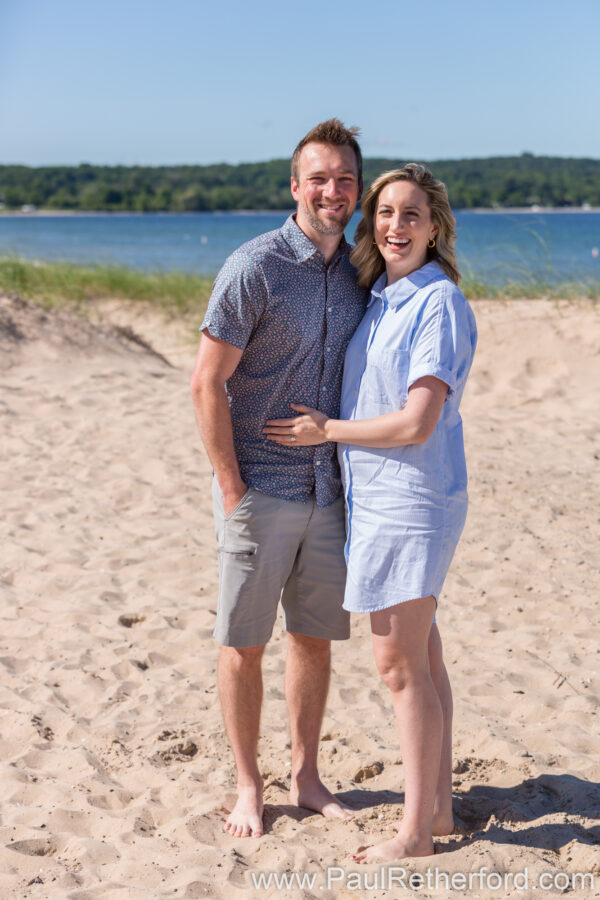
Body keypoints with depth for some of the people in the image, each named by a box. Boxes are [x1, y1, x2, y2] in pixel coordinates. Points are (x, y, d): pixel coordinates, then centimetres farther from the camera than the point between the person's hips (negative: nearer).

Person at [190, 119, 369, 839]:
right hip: (259, 489, -5)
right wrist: (231, 487, -12)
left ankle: (306, 777, 28)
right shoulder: (254, 268, -13)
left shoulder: (357, 271, 7)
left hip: (329, 488, 5)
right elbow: (207, 385, -12)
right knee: (244, 644, 4)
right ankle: (248, 787, 20)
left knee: (315, 637, 13)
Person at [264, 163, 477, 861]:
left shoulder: (440, 304, -14)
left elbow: (417, 423, -20)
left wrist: (325, 430, -10)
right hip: (380, 497, 9)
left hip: (412, 499, -9)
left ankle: (415, 829, 8)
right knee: (421, 657, 14)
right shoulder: (382, 298, 11)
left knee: (400, 664, -3)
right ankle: (439, 804, 25)